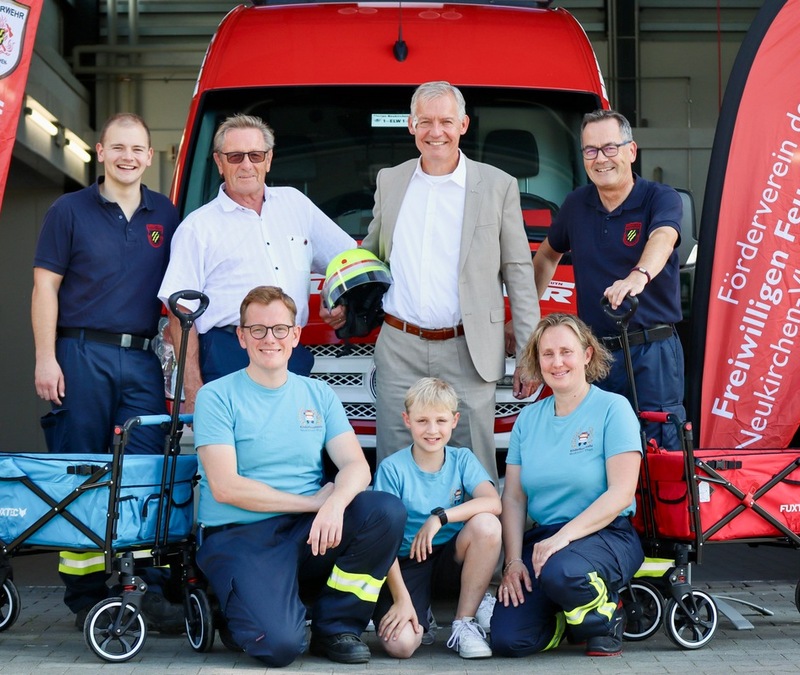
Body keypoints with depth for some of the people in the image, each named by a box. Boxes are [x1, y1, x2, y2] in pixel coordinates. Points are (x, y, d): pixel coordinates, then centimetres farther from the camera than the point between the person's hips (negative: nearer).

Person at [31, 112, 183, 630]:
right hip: (82, 354, -2)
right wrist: (46, 358, -8)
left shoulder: (166, 217, 13)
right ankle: (85, 593, 8)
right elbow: (46, 286, 0)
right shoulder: (70, 210, 4)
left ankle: (155, 586, 1)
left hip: (143, 359, 3)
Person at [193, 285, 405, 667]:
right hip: (239, 536, -4)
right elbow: (225, 486, -12)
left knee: (387, 510, -23)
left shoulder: (318, 395, 12)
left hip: (308, 533, 5)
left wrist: (335, 503, -24)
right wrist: (313, 501, -13)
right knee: (279, 645, -28)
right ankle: (243, 600, 10)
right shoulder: (217, 396, -1)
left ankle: (335, 626, -3)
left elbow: (356, 466, 0)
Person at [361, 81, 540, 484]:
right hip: (399, 349, 3)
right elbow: (369, 254, 23)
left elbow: (518, 272, 3)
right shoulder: (389, 181, 11)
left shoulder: (498, 186, 2)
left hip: (467, 354, -2)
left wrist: (529, 355, -1)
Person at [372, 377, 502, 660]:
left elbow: (493, 502, -19)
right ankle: (420, 617, 12)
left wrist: (440, 517, -30)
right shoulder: (392, 469, -10)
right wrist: (402, 599, -21)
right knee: (400, 644, -28)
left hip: (451, 558, 3)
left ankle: (465, 623, -13)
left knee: (486, 524, -29)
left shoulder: (462, 459, -1)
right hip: (406, 563, -3)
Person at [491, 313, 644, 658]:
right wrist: (513, 560, -8)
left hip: (605, 536, -4)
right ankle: (564, 616, 18)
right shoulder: (528, 418, 10)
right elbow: (513, 497, 6)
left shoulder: (612, 408, -4)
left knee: (559, 572, -38)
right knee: (507, 639, -15)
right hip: (541, 538, 4)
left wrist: (564, 536, -22)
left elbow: (621, 494, -12)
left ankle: (605, 613, -4)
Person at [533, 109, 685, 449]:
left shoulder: (661, 198, -6)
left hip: (652, 354, -4)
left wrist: (639, 275, -50)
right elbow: (547, 255, 24)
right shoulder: (576, 204, 8)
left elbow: (662, 238, -29)